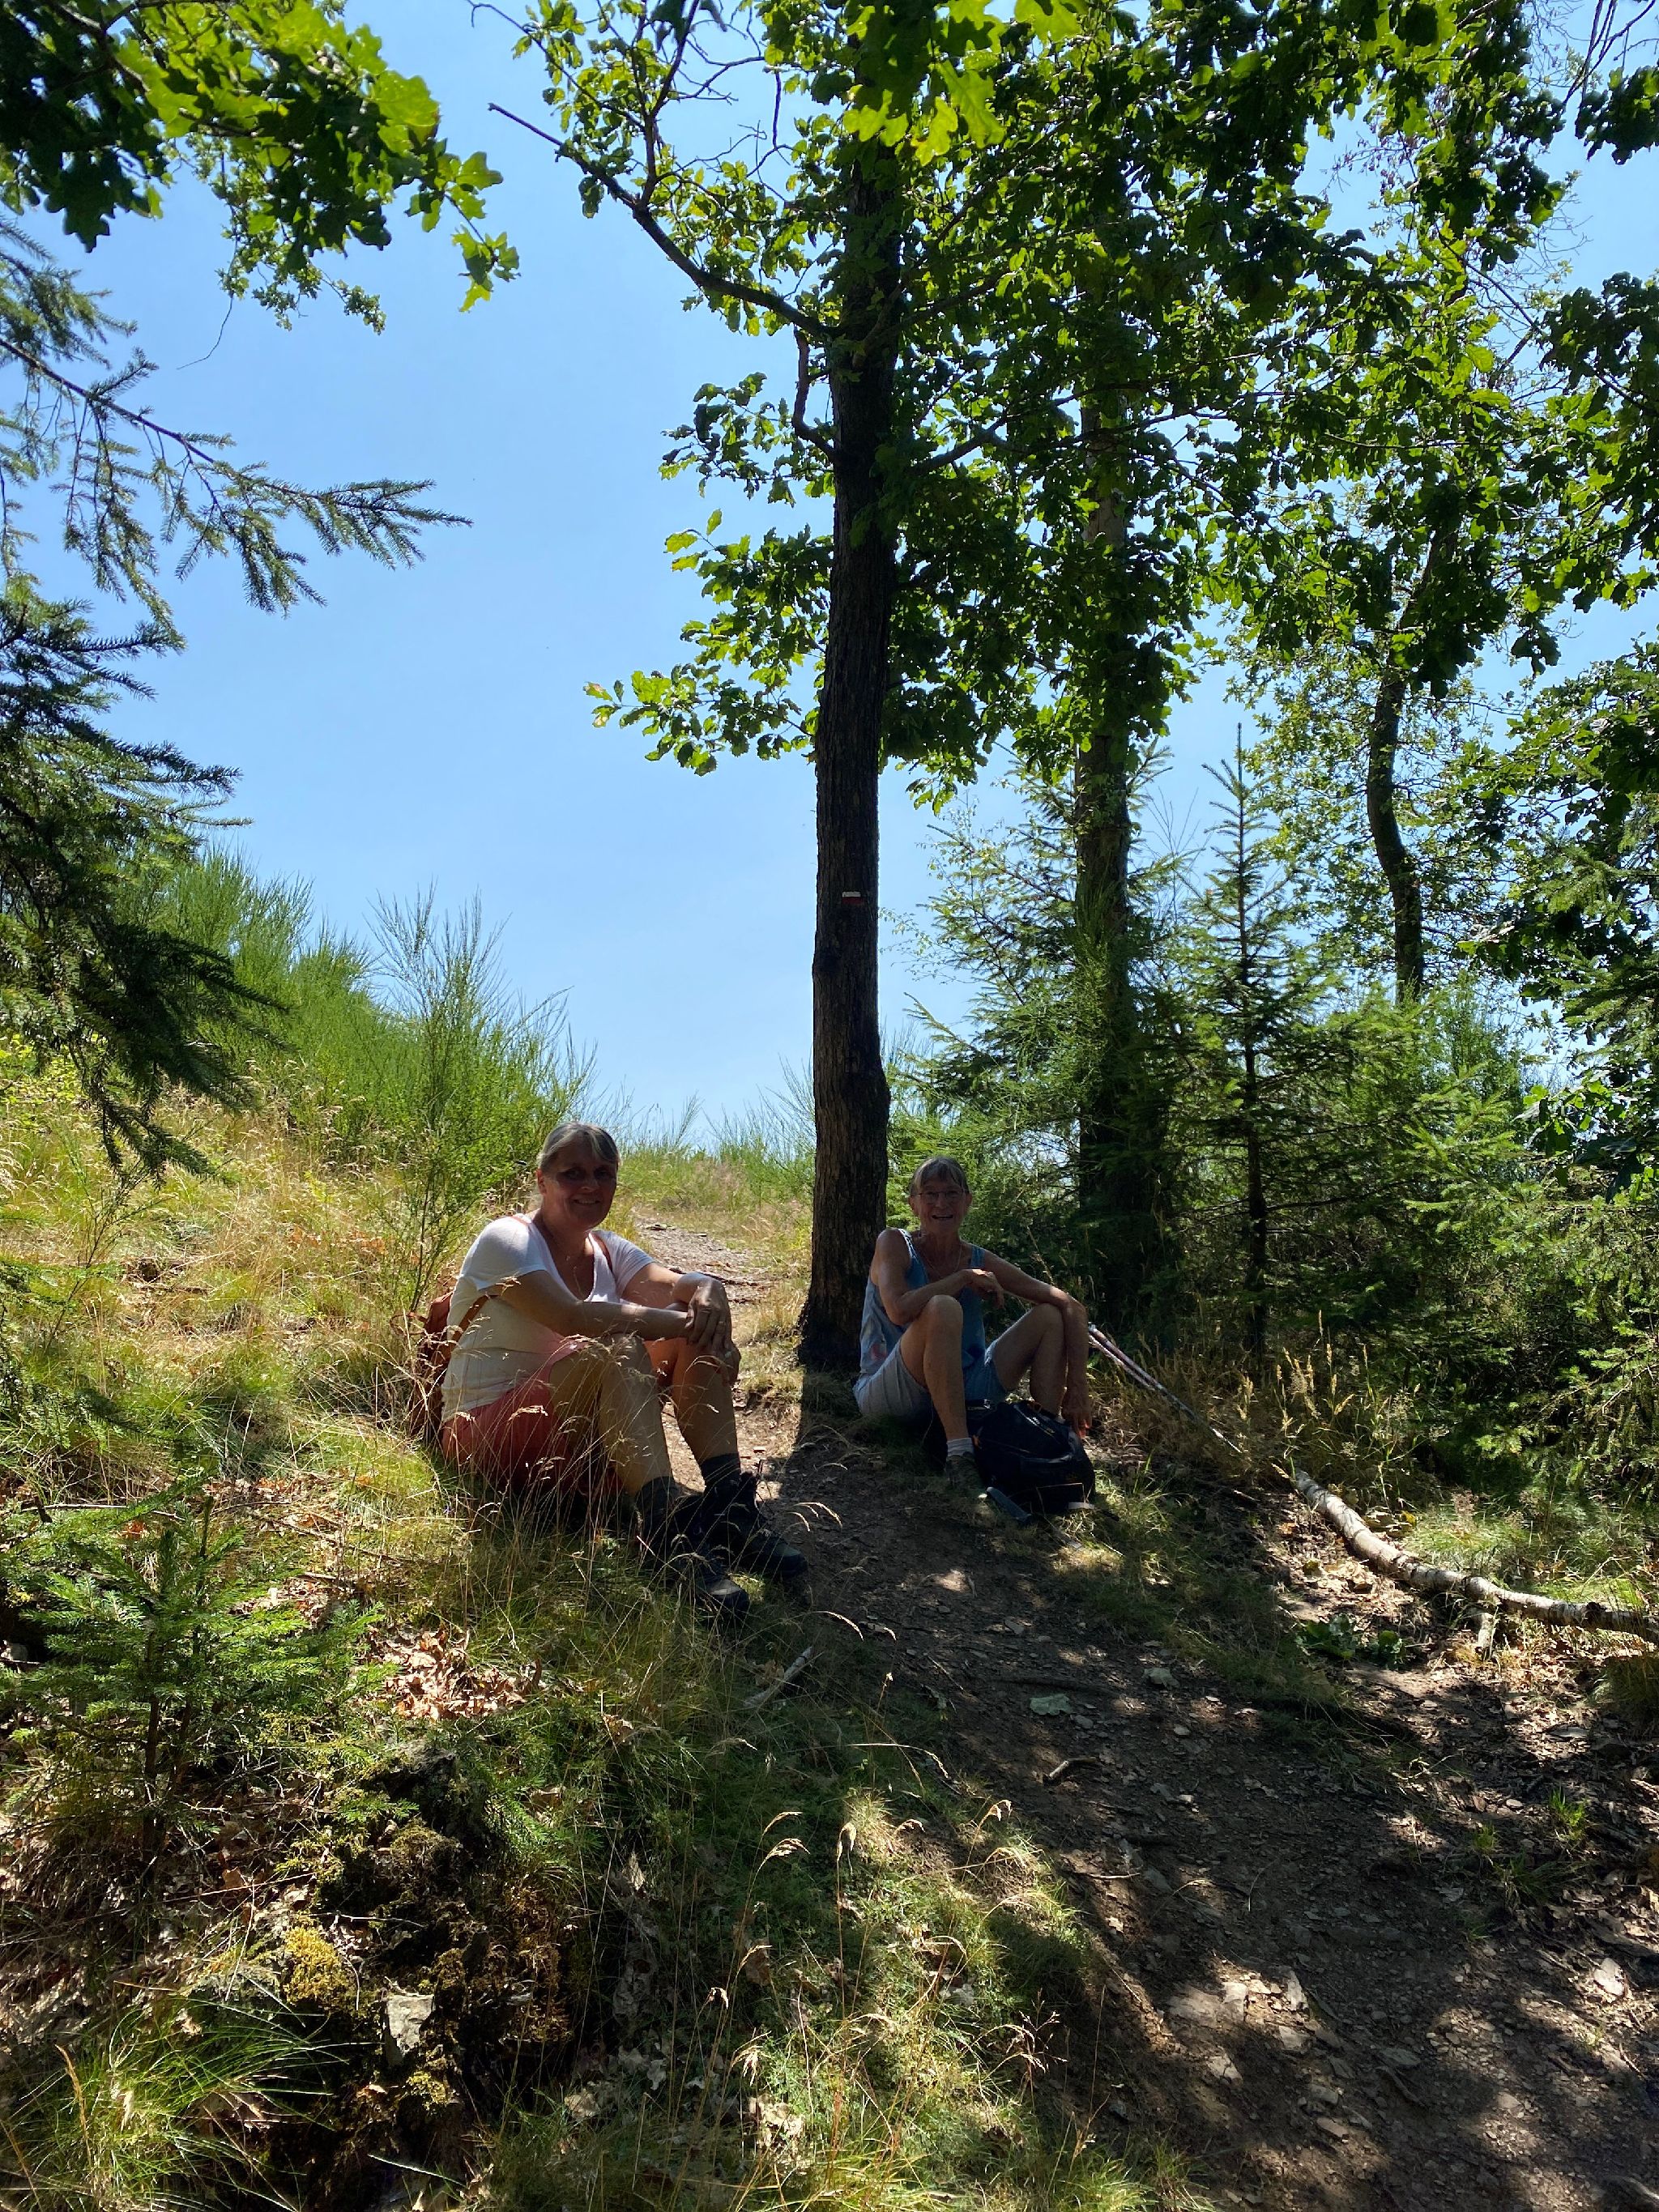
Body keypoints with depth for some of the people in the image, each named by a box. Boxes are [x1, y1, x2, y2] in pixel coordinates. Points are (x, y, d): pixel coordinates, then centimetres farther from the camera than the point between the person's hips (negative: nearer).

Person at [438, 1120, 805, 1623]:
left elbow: (676, 1284, -8)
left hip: (584, 1444, 7)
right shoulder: (507, 1240, -10)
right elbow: (573, 1317, -28)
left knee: (694, 1339, -13)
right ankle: (662, 1520, -44)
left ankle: (727, 1501, -25)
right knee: (615, 1345, -33)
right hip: (490, 1436, -7)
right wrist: (686, 1321, -31)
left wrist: (706, 1295, -33)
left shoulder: (608, 1251, 11)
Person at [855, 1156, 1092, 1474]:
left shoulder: (981, 1263, 0)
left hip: (961, 1394, 5)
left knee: (1049, 1317, -3)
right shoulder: (894, 1243, -9)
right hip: (887, 1395, -5)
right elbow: (898, 1311, -30)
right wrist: (964, 1278, -19)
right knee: (943, 1308, -33)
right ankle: (958, 1448, -33)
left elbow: (1070, 1307, -2)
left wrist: (1077, 1388, -13)